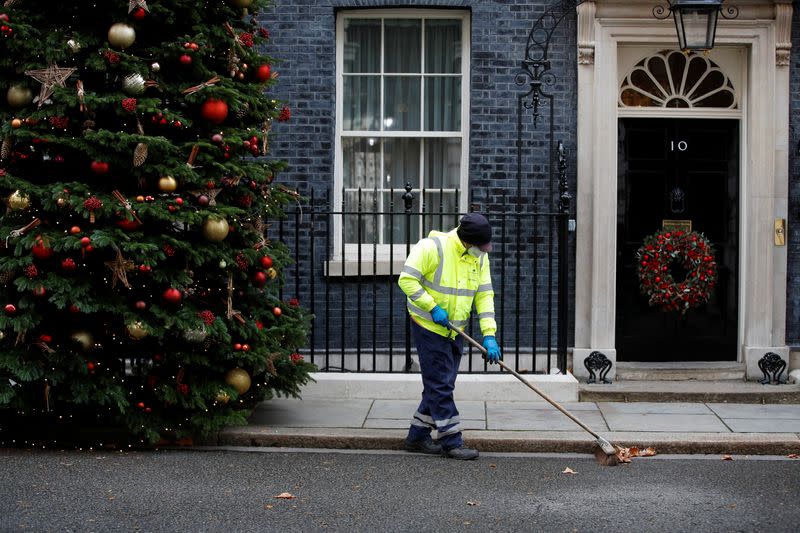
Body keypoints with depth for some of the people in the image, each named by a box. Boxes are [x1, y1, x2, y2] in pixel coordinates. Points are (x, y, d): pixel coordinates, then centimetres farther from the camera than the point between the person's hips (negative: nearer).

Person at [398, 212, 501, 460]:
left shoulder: (480, 257, 2)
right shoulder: (432, 247, -19)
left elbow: (484, 294, 1)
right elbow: (407, 280, -19)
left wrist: (489, 334, -8)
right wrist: (432, 308, -21)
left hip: (455, 331, 7)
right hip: (429, 326, -7)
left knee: (441, 385, 11)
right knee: (440, 385, -6)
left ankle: (417, 437, 22)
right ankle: (451, 442, -1)